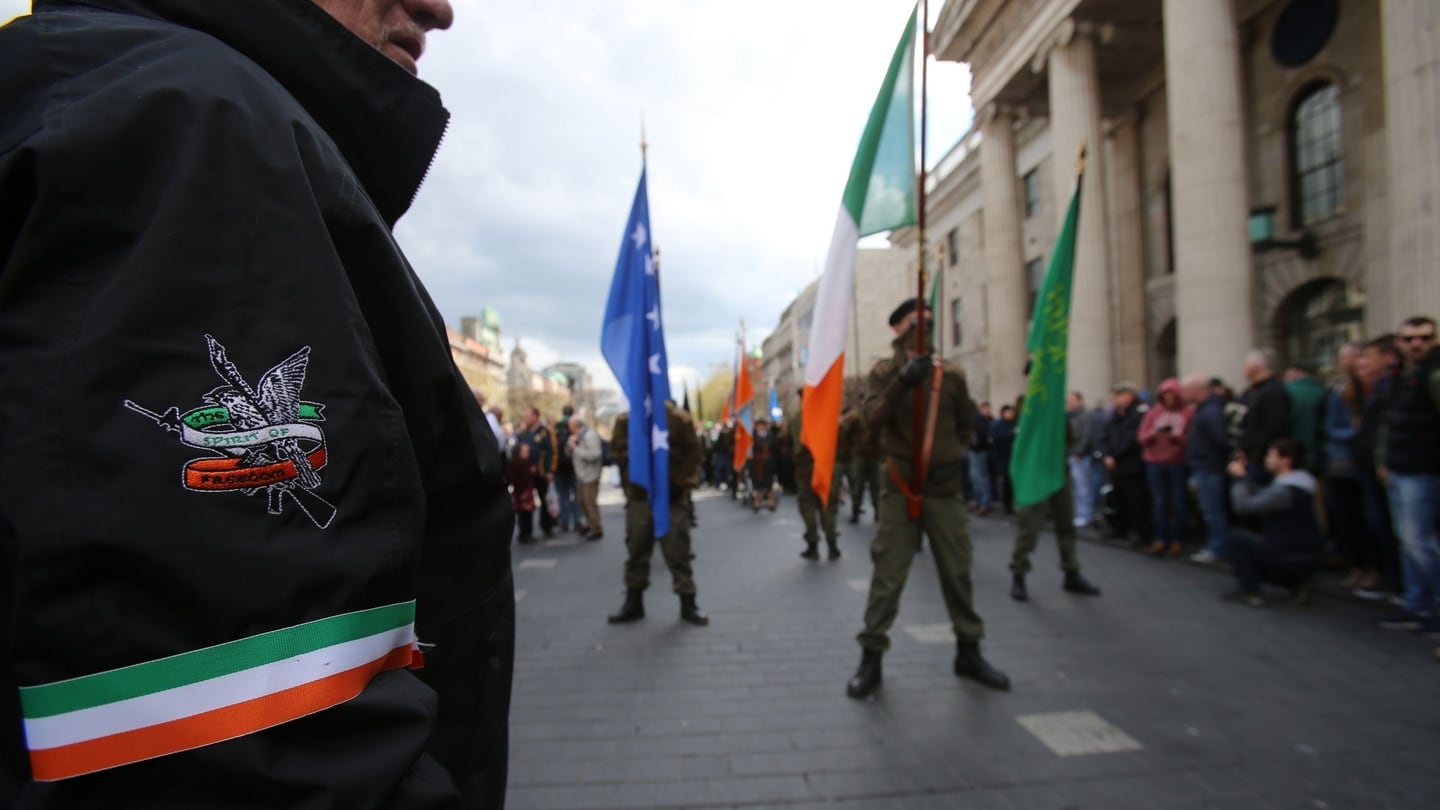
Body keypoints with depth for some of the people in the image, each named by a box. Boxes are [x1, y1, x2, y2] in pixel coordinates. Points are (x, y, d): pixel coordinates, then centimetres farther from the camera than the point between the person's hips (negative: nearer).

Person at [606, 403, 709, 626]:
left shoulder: (678, 418, -3)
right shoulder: (625, 420, 4)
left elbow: (693, 452, -3)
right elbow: (617, 451, 3)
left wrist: (683, 483, -11)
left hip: (672, 498, -2)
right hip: (638, 497, 2)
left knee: (678, 552, 2)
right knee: (636, 552, 11)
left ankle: (688, 604, 14)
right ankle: (633, 603, 25)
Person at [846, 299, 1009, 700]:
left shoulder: (951, 374, 3)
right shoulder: (884, 373, -2)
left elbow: (966, 423, 17)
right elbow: (873, 419, -18)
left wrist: (953, 455, 6)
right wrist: (903, 381, -28)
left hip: (945, 488, 3)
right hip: (901, 489, -2)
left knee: (958, 573, 11)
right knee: (887, 576, -1)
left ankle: (968, 653, 28)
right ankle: (871, 659, 10)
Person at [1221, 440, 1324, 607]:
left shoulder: (1284, 491, -24)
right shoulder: (1294, 485, 8)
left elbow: (1244, 506, -25)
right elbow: (1259, 498, 15)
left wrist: (1239, 478, -13)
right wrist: (1245, 475, 9)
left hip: (1285, 559, -10)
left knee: (1236, 537, -3)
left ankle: (1250, 591, -5)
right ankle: (1297, 584, 13)